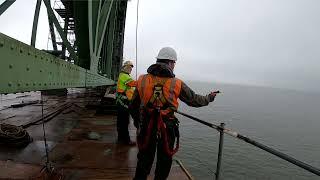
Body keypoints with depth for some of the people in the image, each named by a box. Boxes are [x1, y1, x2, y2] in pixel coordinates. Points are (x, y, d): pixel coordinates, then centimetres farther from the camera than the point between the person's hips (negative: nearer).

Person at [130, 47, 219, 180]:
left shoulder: (142, 80, -4)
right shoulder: (177, 84, -10)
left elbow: (133, 107, 2)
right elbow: (194, 100, 3)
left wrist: (139, 123, 17)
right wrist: (209, 98, 22)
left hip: (145, 129, 2)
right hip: (167, 130, -2)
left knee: (144, 161, 22)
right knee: (164, 162, 22)